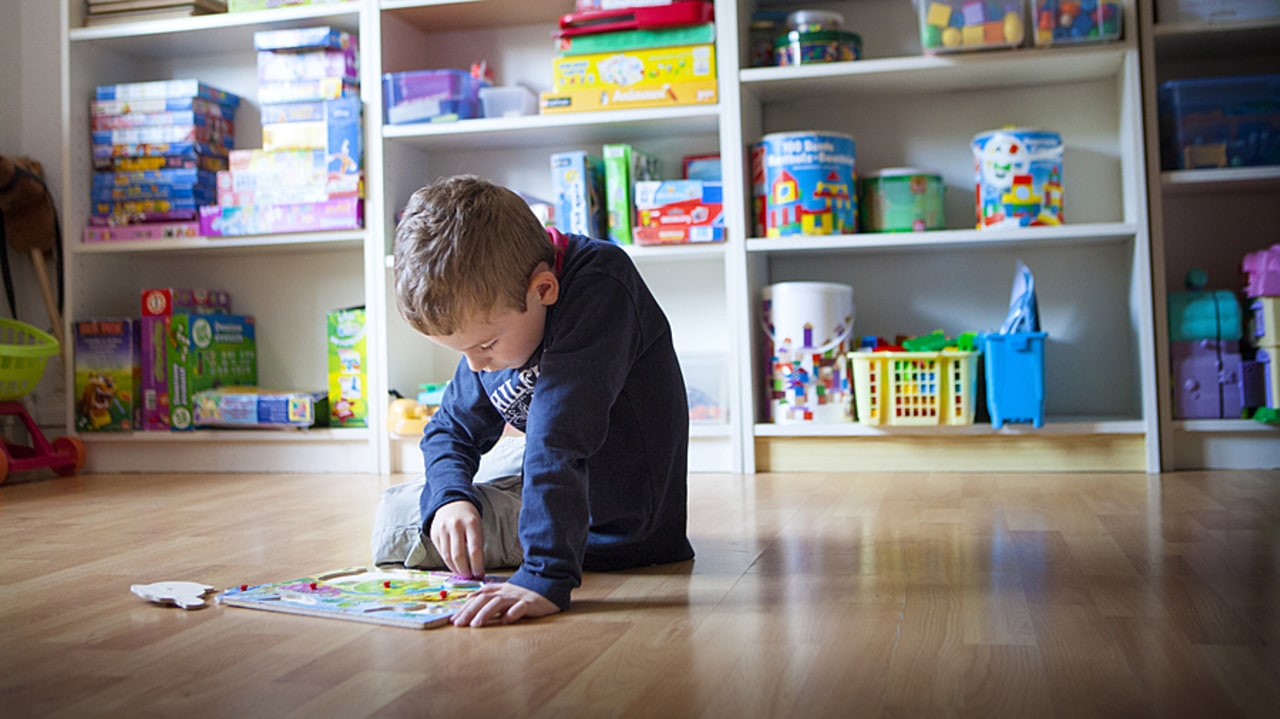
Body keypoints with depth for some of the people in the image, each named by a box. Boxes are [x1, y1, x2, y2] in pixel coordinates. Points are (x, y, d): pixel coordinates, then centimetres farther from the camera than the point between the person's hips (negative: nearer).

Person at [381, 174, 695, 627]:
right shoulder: (493, 318, -5)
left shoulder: (598, 287, -30)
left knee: (398, 521, -7)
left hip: (615, 528, -8)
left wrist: (546, 576, -45)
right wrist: (450, 498, -16)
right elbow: (452, 429, 4)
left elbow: (561, 440, -40)